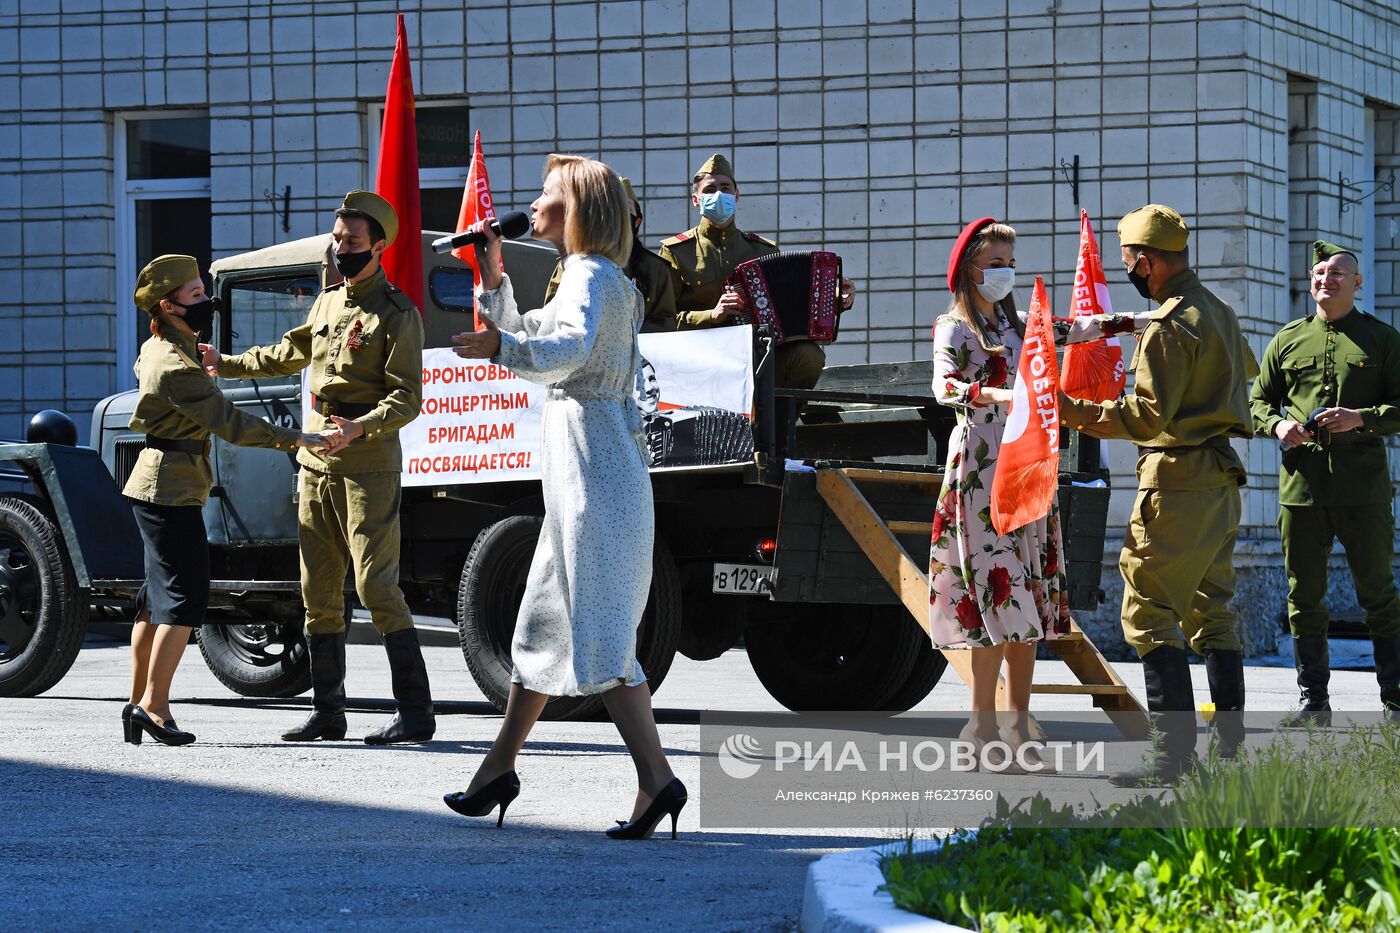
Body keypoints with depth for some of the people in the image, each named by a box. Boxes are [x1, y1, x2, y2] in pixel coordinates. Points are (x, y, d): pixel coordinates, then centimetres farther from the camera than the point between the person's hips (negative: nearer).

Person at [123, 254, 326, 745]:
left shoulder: (155, 350, 10)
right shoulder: (177, 368, -21)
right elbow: (229, 422, -25)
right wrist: (294, 438, -25)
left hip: (156, 484, 10)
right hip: (173, 488, -10)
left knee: (158, 595, 13)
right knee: (185, 594, -10)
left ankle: (139, 703, 17)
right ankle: (154, 704, -11)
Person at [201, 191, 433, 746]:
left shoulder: (397, 314, -7)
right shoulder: (327, 303, 16)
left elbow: (408, 397, -14)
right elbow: (290, 355, 33)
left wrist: (360, 426, -29)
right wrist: (225, 365, 34)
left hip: (368, 468, -8)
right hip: (316, 465, 8)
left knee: (376, 586, -12)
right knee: (318, 591, 8)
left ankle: (415, 711, -10)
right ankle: (327, 711, 15)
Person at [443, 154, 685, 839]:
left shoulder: (591, 275, -10)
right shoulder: (586, 278, 21)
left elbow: (568, 349, -32)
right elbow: (531, 339, 37)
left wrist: (501, 347, -49)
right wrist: (494, 281, 25)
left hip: (594, 472, -11)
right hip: (577, 473, 11)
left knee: (598, 635, -15)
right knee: (542, 622, 16)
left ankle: (656, 781, -20)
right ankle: (499, 768, 25)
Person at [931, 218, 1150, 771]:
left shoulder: (1015, 327, 19)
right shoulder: (954, 328, -2)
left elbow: (1069, 330, 22)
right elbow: (943, 386, -18)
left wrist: (1134, 322, 8)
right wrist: (994, 395, -37)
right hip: (981, 468, -7)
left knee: (1027, 597, 2)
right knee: (999, 595, -13)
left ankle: (1018, 728, 2)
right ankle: (983, 728, -10)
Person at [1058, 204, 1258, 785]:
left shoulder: (1170, 326, -15)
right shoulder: (1220, 312, 15)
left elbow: (1149, 415, -20)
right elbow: (1247, 369, 35)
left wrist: (1080, 414, -15)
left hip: (1177, 484, -10)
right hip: (1222, 480, 10)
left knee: (1149, 614, -8)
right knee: (1211, 612, 15)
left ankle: (1176, 753, -14)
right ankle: (1230, 745, 16)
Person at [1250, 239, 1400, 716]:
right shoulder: (1288, 340, 13)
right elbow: (1259, 400, 19)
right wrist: (1275, 425, -3)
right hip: (1301, 481, 3)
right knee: (1304, 594, 5)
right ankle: (1312, 698, 13)